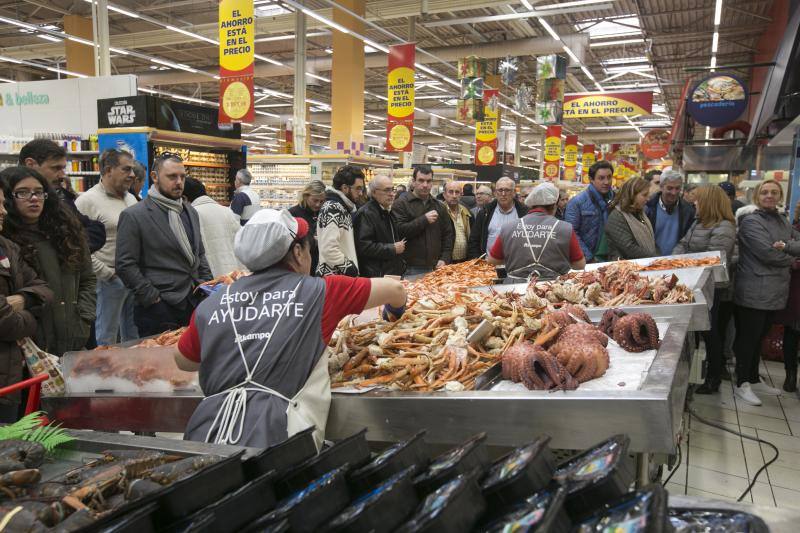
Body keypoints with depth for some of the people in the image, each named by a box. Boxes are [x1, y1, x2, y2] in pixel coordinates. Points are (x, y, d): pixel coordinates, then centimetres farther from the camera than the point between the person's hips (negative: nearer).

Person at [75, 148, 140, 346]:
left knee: (134, 336, 16)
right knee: (107, 338, 3)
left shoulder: (131, 199, 12)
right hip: (108, 280, -7)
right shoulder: (87, 201, -10)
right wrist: (107, 274, -12)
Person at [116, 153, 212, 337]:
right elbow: (125, 265, -11)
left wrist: (206, 283, 8)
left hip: (195, 304, 6)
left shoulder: (190, 211, 13)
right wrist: (153, 298, -12)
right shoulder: (133, 216, -7)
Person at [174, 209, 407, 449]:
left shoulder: (210, 305, 8)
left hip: (208, 433, 4)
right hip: (273, 436, -3)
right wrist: (395, 310, 35)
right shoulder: (318, 292, 1)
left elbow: (182, 362, 25)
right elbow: (395, 289, 13)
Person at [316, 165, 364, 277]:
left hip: (344, 276, 10)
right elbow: (329, 249, -26)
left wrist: (354, 269, 12)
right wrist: (351, 269, -18)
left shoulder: (343, 208, 14)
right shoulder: (332, 209, -16)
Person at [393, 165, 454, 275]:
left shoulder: (440, 206, 14)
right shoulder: (401, 204, -3)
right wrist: (424, 220, -15)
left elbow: (448, 234, 15)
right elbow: (399, 231, -17)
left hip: (435, 268, 5)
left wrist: (445, 259, 3)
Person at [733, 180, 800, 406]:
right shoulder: (751, 221, -10)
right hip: (754, 291, -7)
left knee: (759, 337, 17)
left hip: (774, 292, 7)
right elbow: (767, 253, -19)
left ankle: (753, 379, 28)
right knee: (748, 337, 1)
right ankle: (742, 384, 11)